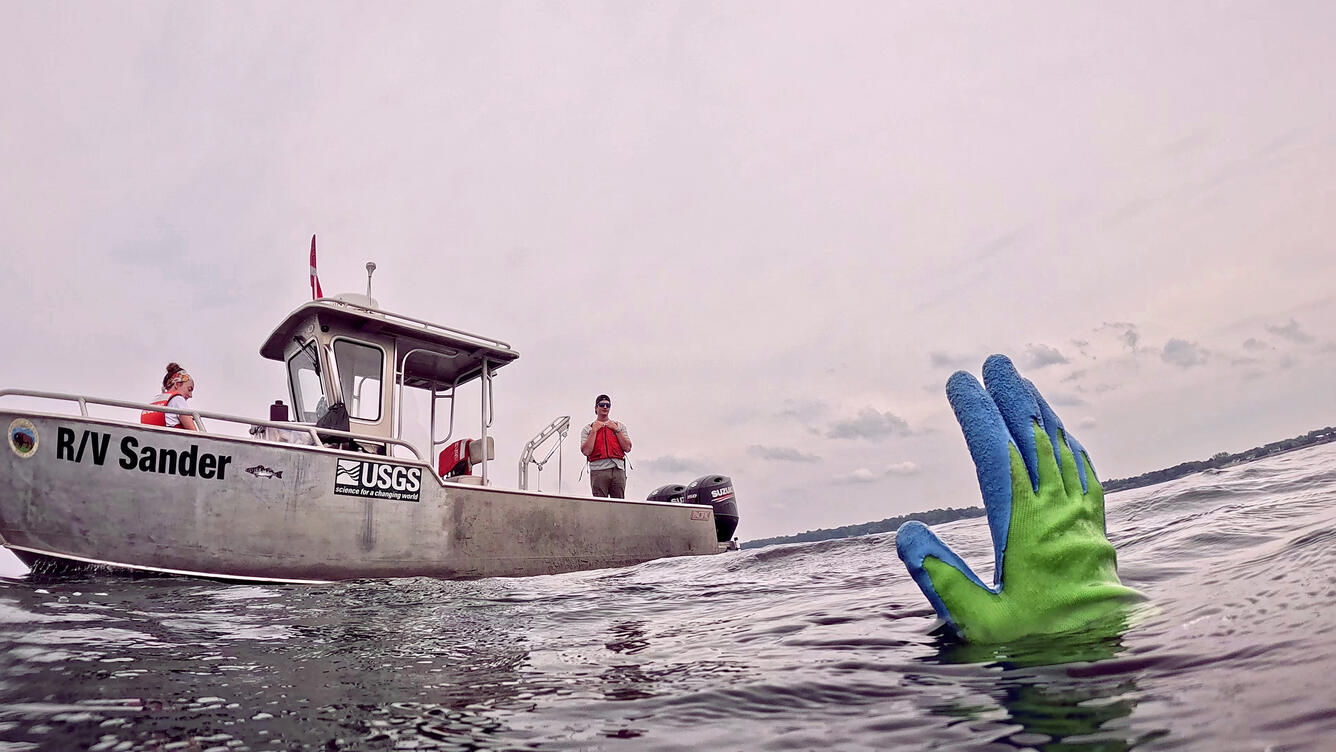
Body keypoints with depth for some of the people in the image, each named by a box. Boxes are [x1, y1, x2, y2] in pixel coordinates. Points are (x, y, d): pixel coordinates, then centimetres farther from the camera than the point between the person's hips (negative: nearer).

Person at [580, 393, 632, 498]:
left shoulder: (620, 426, 19)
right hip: (598, 471, -2)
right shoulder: (588, 429, 13)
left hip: (618, 469, 2)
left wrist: (616, 430, 3)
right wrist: (594, 430, 0)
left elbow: (627, 448, 6)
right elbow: (586, 451, -2)